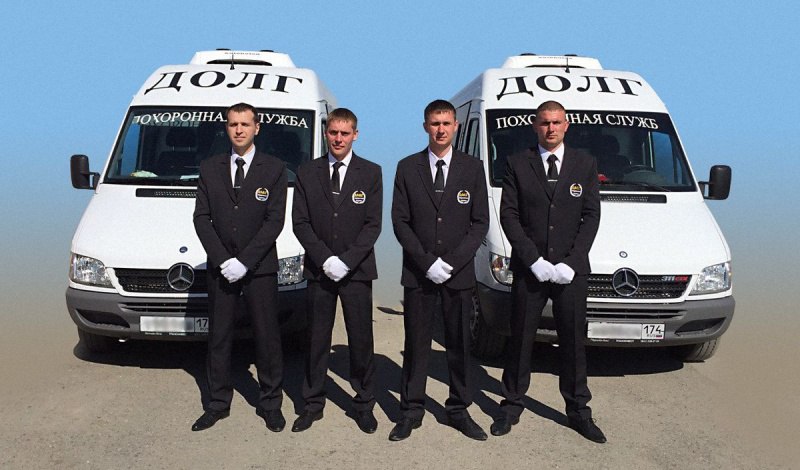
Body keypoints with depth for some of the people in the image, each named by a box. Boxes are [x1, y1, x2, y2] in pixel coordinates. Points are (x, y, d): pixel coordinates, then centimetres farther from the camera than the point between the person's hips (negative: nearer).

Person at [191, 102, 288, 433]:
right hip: (220, 268, 3)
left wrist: (244, 261, -14)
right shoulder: (209, 168, 8)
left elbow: (274, 221, -7)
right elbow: (201, 218, 3)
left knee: (267, 336, 3)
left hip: (260, 268, -2)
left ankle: (270, 403, 17)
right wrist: (223, 260, -9)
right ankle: (218, 403, 22)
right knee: (218, 337, 9)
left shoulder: (274, 169, 0)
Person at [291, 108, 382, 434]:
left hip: (357, 270, -1)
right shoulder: (307, 173, 6)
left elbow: (373, 224, -3)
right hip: (319, 270, 1)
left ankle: (364, 403, 18)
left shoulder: (371, 173, 2)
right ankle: (313, 404, 20)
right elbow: (300, 223, 1)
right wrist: (325, 259, -11)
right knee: (317, 339, 8)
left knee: (361, 339, 5)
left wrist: (346, 260, -13)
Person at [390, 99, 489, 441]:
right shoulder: (407, 167, 4)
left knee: (460, 344, 7)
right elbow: (400, 221, 0)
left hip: (460, 272, 0)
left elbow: (480, 222, 1)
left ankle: (459, 410, 19)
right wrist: (426, 261, -10)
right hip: (418, 272, 0)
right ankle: (411, 410, 16)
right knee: (416, 344, 5)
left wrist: (452, 262, -10)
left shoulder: (473, 168, 4)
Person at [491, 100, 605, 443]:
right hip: (528, 269, -1)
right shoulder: (517, 164, 3)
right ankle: (512, 406, 20)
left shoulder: (585, 164, 7)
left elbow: (591, 216, 2)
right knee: (520, 340, 7)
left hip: (571, 270, 1)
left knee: (573, 341, 8)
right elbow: (508, 215, -2)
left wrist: (571, 262, -9)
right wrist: (534, 260, -12)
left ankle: (578, 411, 20)